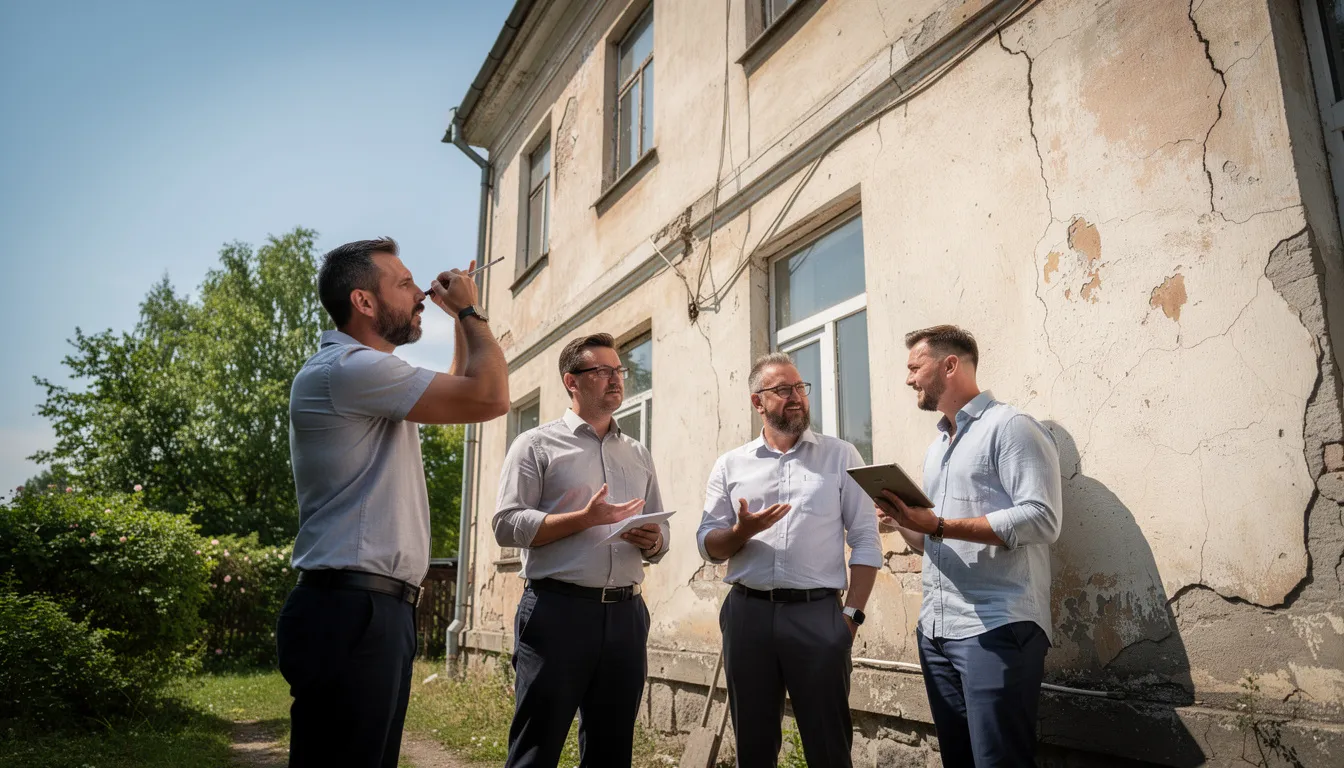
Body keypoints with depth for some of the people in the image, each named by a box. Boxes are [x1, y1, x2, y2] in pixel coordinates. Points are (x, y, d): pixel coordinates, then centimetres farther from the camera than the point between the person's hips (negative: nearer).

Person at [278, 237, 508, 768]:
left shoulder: (363, 377, 19)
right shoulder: (347, 368, -15)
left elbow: (456, 394, 33)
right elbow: (489, 397, -18)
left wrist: (462, 321, 27)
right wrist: (470, 310, -3)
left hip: (378, 609, 11)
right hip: (349, 614, -11)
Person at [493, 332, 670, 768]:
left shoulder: (638, 455, 17)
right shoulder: (537, 444, 2)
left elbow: (661, 535, 18)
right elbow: (508, 525, -8)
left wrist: (652, 541, -6)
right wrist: (586, 519, -16)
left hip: (626, 614, 5)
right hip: (558, 610, -4)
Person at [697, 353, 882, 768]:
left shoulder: (841, 456, 4)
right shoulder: (730, 465, 8)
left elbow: (865, 541, 1)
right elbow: (708, 546, 7)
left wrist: (851, 614, -6)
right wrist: (742, 531, -14)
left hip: (818, 612, -1)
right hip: (748, 613, 2)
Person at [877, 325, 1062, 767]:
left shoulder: (1009, 427, -5)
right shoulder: (935, 450, 20)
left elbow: (1041, 520, -18)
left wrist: (938, 525, -20)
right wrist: (903, 523, 2)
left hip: (996, 629, -8)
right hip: (936, 631, 8)